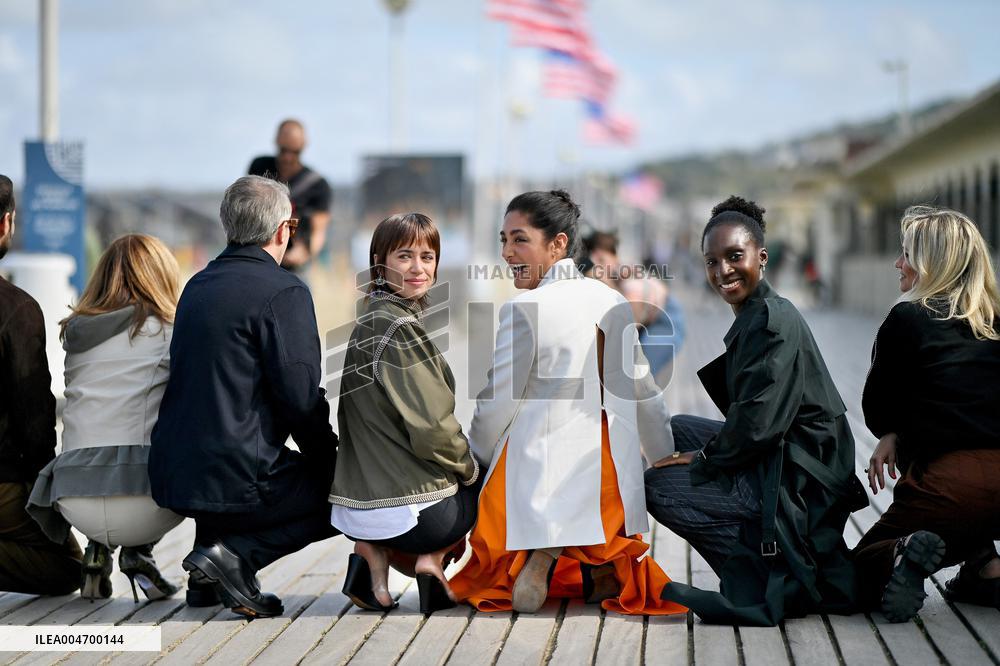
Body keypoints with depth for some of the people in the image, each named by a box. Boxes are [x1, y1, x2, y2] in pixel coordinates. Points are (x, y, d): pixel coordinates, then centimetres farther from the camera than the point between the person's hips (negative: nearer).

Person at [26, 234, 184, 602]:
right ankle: (138, 551, 11)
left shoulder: (75, 334, 17)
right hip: (143, 498, -5)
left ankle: (99, 549, 15)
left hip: (74, 502, 5)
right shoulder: (165, 330, 3)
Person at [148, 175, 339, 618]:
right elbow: (301, 396, -15)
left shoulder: (199, 284, 14)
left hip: (171, 477, 8)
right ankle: (237, 553, -7)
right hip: (235, 478, -8)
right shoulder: (284, 291, -10)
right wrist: (330, 460, 3)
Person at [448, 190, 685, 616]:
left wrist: (471, 463, 10)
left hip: (541, 479, -5)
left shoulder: (524, 310, -12)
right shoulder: (612, 301, 6)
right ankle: (602, 568, -6)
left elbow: (498, 403, -7)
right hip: (612, 480, 5)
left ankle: (541, 556, -15)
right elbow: (644, 394, 13)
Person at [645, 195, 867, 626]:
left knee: (658, 486, -6)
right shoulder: (753, 317, 14)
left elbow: (758, 423, -22)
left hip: (796, 485, -10)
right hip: (775, 465, 10)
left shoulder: (774, 322, -17)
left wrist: (704, 458, -9)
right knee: (677, 429, 19)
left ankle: (786, 585, -5)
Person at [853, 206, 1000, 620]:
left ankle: (901, 556, -17)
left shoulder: (908, 318, 0)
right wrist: (896, 435, 15)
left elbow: (875, 412, 8)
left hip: (950, 486, -5)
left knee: (863, 565, 18)